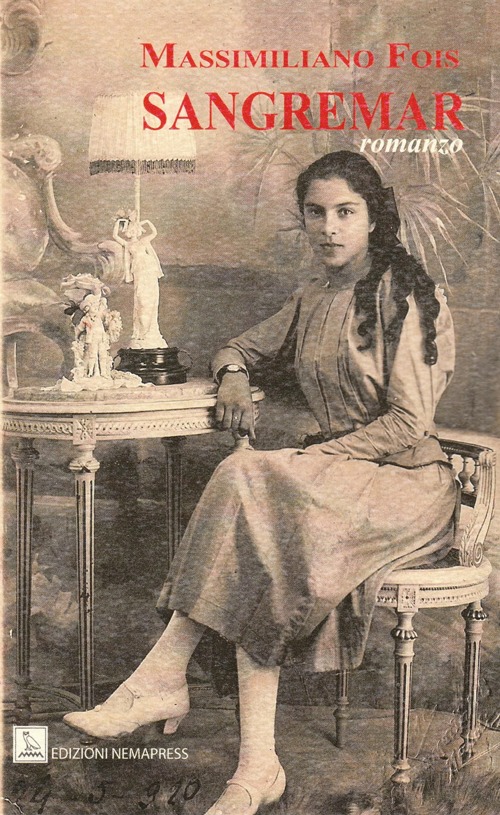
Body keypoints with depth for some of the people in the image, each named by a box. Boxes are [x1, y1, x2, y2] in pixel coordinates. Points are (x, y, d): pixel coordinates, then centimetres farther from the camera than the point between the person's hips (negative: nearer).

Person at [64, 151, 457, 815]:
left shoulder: (406, 296, -7)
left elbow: (410, 423, -14)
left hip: (406, 483, -6)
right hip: (336, 477, 6)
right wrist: (233, 375, 5)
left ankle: (161, 679, -28)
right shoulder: (312, 301, 15)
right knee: (259, 567, -28)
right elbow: (243, 346, 30)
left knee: (248, 480, -31)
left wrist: (306, 460, -18)